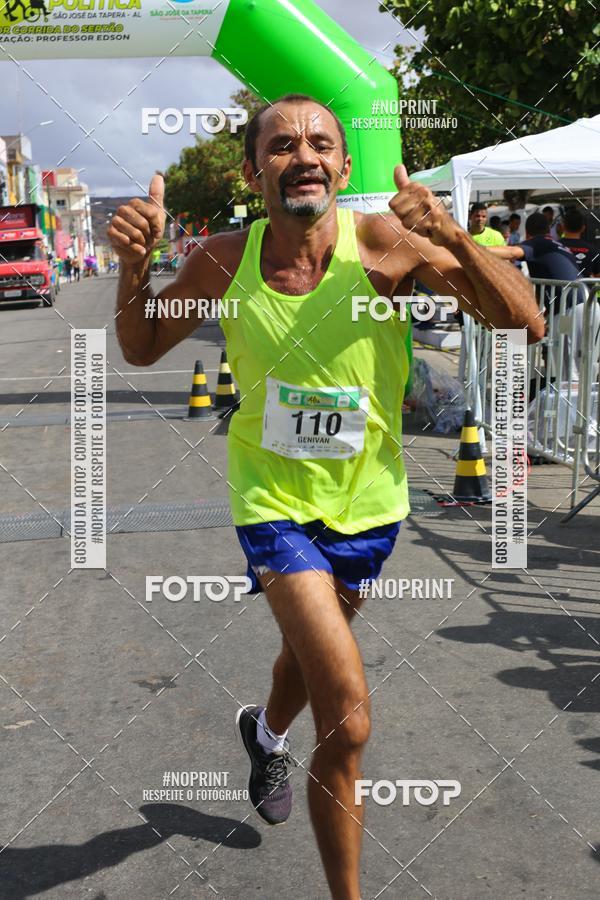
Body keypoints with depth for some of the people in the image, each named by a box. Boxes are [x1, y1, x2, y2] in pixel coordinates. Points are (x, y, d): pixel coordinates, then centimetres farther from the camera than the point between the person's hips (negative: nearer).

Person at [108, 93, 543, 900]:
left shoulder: (384, 244, -17)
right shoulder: (224, 261, -12)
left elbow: (525, 324, -19)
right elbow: (142, 350, 3)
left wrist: (451, 237, -34)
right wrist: (134, 264, -16)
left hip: (367, 499, 2)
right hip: (274, 495, -2)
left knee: (313, 646, 27)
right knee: (347, 717, -13)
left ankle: (267, 733, 64)